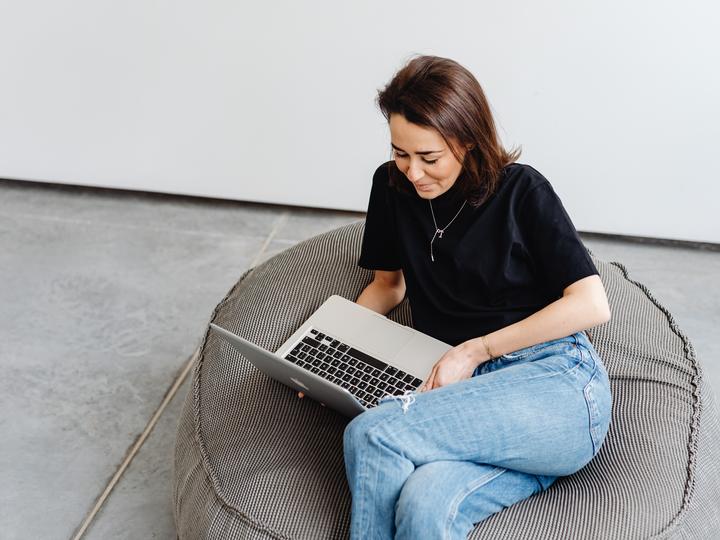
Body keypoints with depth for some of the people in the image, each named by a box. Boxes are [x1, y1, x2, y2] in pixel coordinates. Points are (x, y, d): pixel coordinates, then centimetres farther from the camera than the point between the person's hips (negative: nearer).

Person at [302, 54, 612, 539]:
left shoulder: (521, 190, -1)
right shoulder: (392, 185, 10)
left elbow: (593, 304, -6)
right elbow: (389, 284, 23)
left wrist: (474, 350, -10)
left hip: (558, 379, -3)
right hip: (466, 390, 3)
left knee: (371, 434, -28)